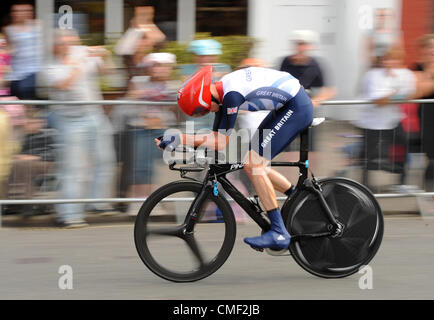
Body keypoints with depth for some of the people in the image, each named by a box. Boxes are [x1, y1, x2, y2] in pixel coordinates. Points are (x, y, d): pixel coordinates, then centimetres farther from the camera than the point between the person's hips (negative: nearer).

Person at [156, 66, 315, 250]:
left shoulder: (232, 95, -24)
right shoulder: (222, 90, 5)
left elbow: (222, 142, -21)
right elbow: (216, 136, 12)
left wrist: (181, 139, -24)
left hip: (297, 107, -10)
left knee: (253, 165, -16)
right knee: (253, 166, 11)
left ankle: (279, 233, -18)